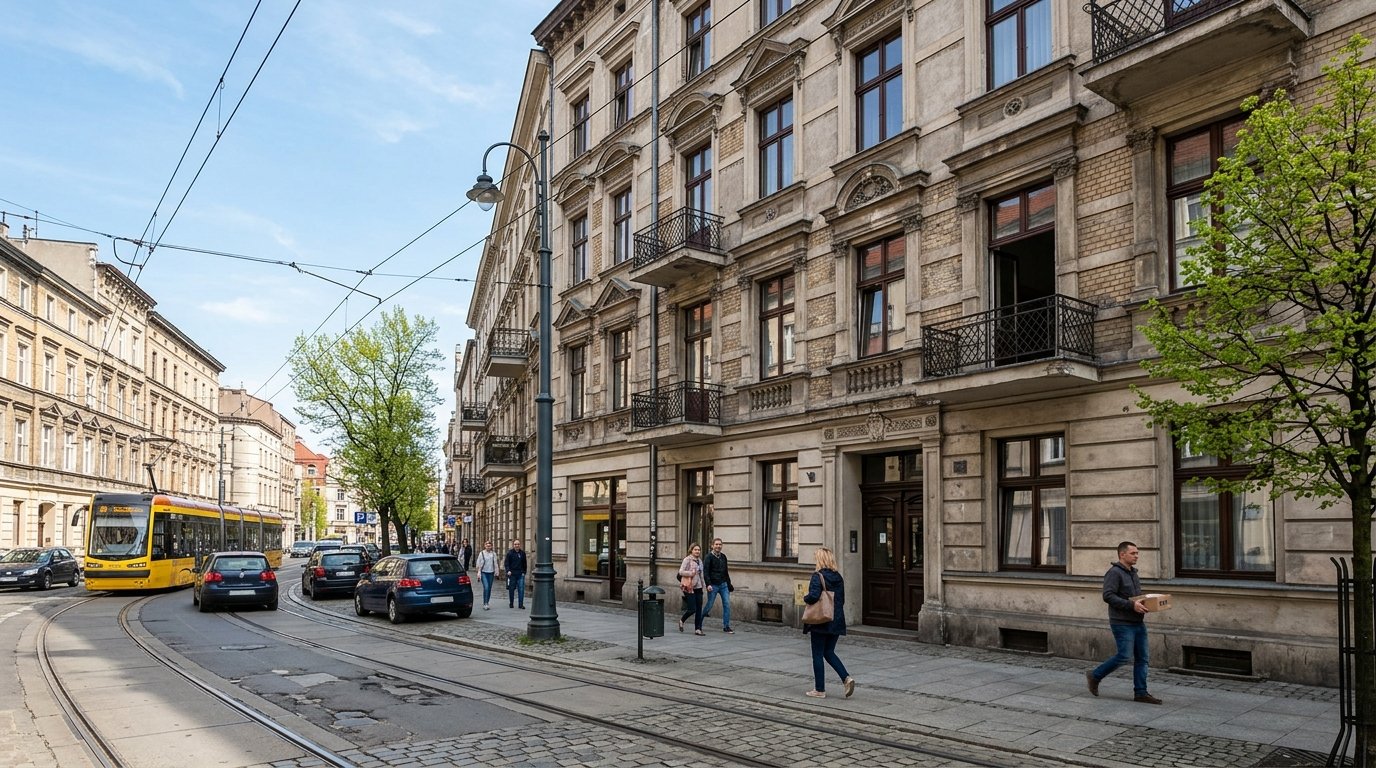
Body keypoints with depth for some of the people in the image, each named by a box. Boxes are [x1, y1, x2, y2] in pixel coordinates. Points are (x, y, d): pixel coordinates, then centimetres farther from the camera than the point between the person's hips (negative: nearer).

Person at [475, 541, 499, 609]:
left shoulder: (493, 554, 7)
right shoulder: (482, 553, 0)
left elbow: (495, 564, 11)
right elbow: (479, 564, 1)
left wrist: (496, 572, 8)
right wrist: (479, 573, -4)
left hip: (491, 573, 3)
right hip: (484, 572, -3)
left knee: (489, 588, 6)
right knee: (486, 587, -16)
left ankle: (487, 603, 18)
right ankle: (485, 604, -13)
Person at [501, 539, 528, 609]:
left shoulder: (522, 553, 8)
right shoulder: (510, 552, -1)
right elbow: (506, 563, -2)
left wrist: (524, 572, 7)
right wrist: (508, 571, -16)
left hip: (520, 574, 2)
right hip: (512, 574, -2)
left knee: (521, 589, -5)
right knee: (511, 589, 7)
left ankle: (521, 604, -2)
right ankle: (511, 603, 20)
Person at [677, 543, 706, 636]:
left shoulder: (699, 560, 15)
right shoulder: (687, 560, -7)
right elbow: (680, 572, -13)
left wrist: (704, 584, 19)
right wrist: (690, 573, -22)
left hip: (698, 587, 7)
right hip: (689, 587, -7)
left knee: (699, 609, 3)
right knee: (692, 609, -7)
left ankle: (698, 629, 8)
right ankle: (681, 620, 20)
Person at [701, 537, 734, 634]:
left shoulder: (723, 556, 11)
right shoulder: (709, 557, -7)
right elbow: (705, 572, -13)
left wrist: (729, 584, 18)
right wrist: (708, 584, -22)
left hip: (723, 584, 5)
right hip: (713, 586, -5)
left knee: (727, 604, -3)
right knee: (709, 605, 2)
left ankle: (726, 626, 3)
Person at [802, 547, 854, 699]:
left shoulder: (818, 576, -15)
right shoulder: (838, 577, 7)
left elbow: (813, 596, -27)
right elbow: (842, 600, 12)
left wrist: (805, 598, -7)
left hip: (820, 622, -7)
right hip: (837, 622, 7)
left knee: (818, 655, 5)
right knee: (829, 652, 18)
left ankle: (820, 690, 11)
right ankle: (846, 678, 0)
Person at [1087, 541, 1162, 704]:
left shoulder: (1134, 573, 17)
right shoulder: (1114, 572, -12)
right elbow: (1108, 596, -22)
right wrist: (1131, 605, -26)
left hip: (1138, 622, 9)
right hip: (1122, 623, -9)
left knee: (1142, 658, 6)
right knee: (1124, 656, -10)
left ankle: (1140, 693, 12)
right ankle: (1095, 676, 8)